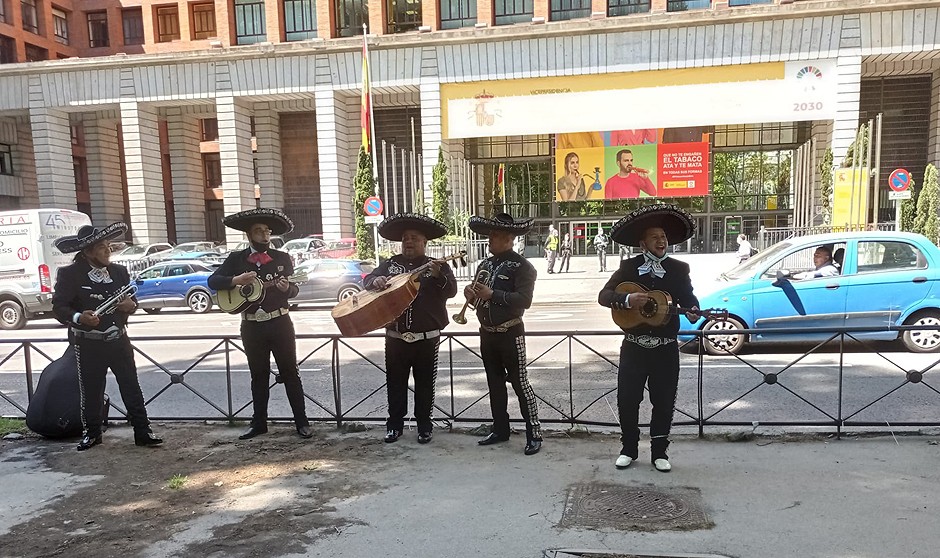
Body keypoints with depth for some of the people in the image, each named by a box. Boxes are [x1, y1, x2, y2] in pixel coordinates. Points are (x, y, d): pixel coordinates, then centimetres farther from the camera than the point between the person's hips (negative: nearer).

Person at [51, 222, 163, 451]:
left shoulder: (119, 271, 7)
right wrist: (78, 317, -28)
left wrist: (131, 305, -8)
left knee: (132, 387, 3)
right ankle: (91, 433, 25)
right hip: (88, 344, -3)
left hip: (119, 340, 3)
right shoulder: (69, 274, -6)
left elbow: (132, 299, 16)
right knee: (91, 391, 7)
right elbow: (59, 307, -8)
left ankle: (142, 432, 9)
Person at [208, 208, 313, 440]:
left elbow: (294, 290, 3)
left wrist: (287, 288, -20)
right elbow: (213, 280, -1)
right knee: (259, 375, 11)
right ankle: (259, 423, 23)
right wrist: (236, 280, -18)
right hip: (251, 326, 1)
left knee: (290, 372, 2)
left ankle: (301, 422, 8)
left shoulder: (282, 258, 3)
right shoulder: (236, 258, 5)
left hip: (280, 323, -1)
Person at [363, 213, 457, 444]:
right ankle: (395, 424, 24)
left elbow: (451, 291, -12)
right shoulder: (390, 264, 9)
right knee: (395, 382, 11)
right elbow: (367, 279, 8)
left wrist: (438, 276, -31)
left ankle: (424, 426, 20)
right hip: (395, 336, 3)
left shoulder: (438, 266, 1)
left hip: (427, 337, -2)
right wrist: (375, 280, -16)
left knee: (424, 383, 7)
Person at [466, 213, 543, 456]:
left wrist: (492, 294, -28)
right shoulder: (485, 264, 11)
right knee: (495, 383, 14)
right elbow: (479, 297, 17)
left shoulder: (522, 266, -11)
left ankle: (534, 434, 6)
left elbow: (524, 300, -22)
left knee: (520, 383, -3)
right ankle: (500, 429, 25)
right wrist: (471, 293, -6)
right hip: (487, 333, 7)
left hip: (510, 334, -7)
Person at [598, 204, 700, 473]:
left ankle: (659, 451, 23)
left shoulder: (679, 269, 4)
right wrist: (627, 300, -23)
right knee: (627, 400, 4)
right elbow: (604, 295, -5)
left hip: (666, 349, 1)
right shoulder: (628, 267, 1)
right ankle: (629, 449, 22)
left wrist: (693, 311, -20)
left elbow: (688, 299, 3)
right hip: (634, 347, 0)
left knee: (664, 403, 7)